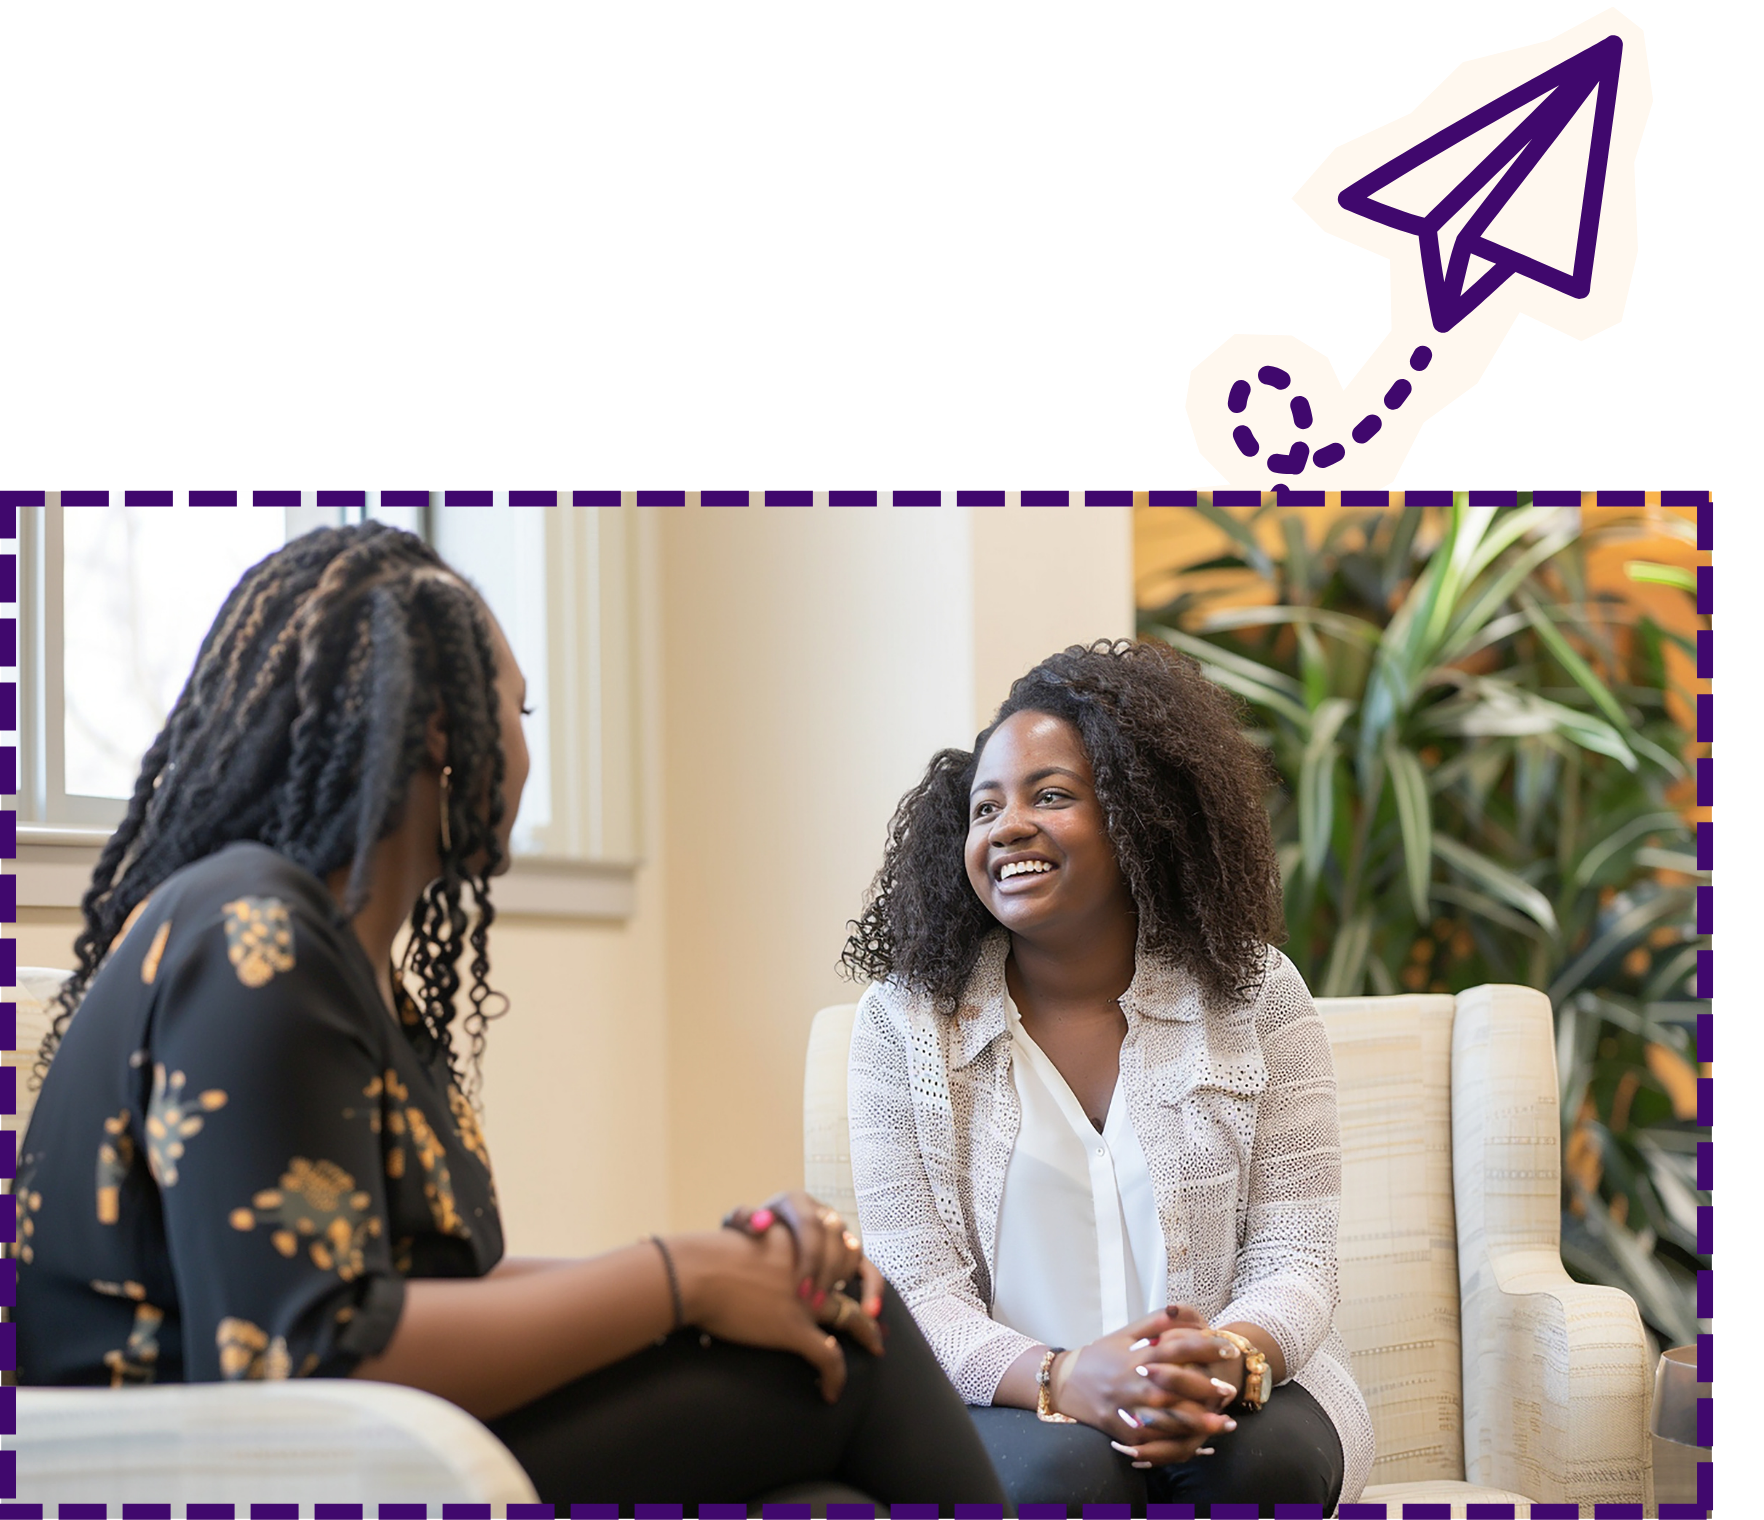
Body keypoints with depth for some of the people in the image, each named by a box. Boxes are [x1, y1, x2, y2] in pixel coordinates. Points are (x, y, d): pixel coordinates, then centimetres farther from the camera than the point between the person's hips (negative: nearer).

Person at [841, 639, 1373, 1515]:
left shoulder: (1254, 994, 4)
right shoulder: (904, 1021, 1)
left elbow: (1293, 1260, -1)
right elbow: (917, 1288, -6)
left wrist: (1233, 1357, -26)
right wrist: (1061, 1378, -27)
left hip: (1241, 1403, 1)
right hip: (1005, 1408, -1)